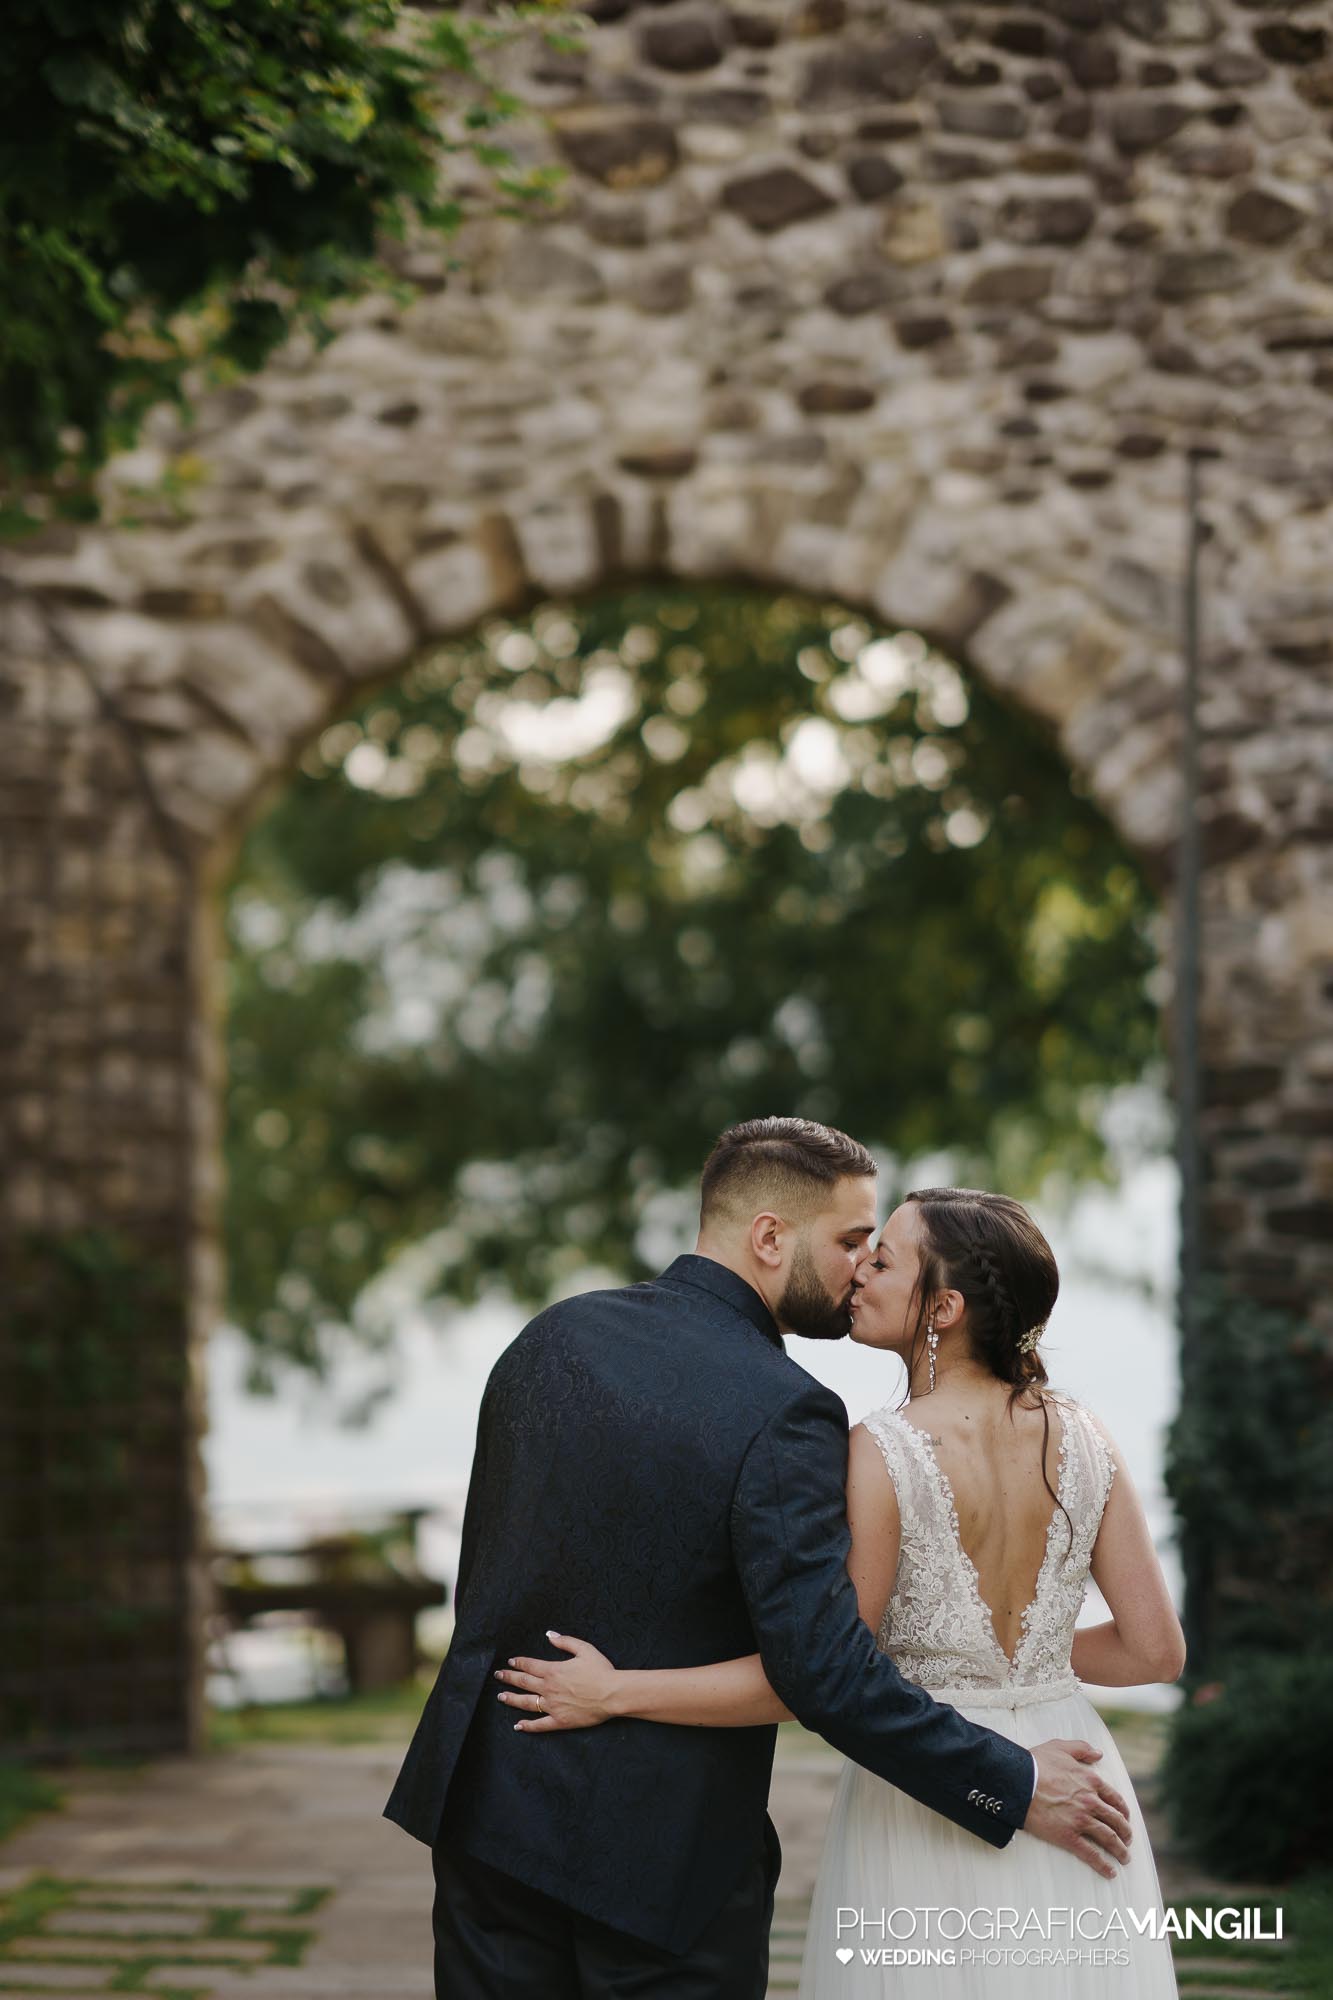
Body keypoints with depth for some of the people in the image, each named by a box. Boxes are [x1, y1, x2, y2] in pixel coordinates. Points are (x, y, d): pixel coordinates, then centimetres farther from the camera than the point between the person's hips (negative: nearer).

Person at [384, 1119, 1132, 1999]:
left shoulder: (555, 1334, 2)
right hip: (661, 1847, -6)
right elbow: (823, 1668, -24)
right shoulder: (784, 1416, -19)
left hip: (491, 1795, 6)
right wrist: (1015, 1787, -17)